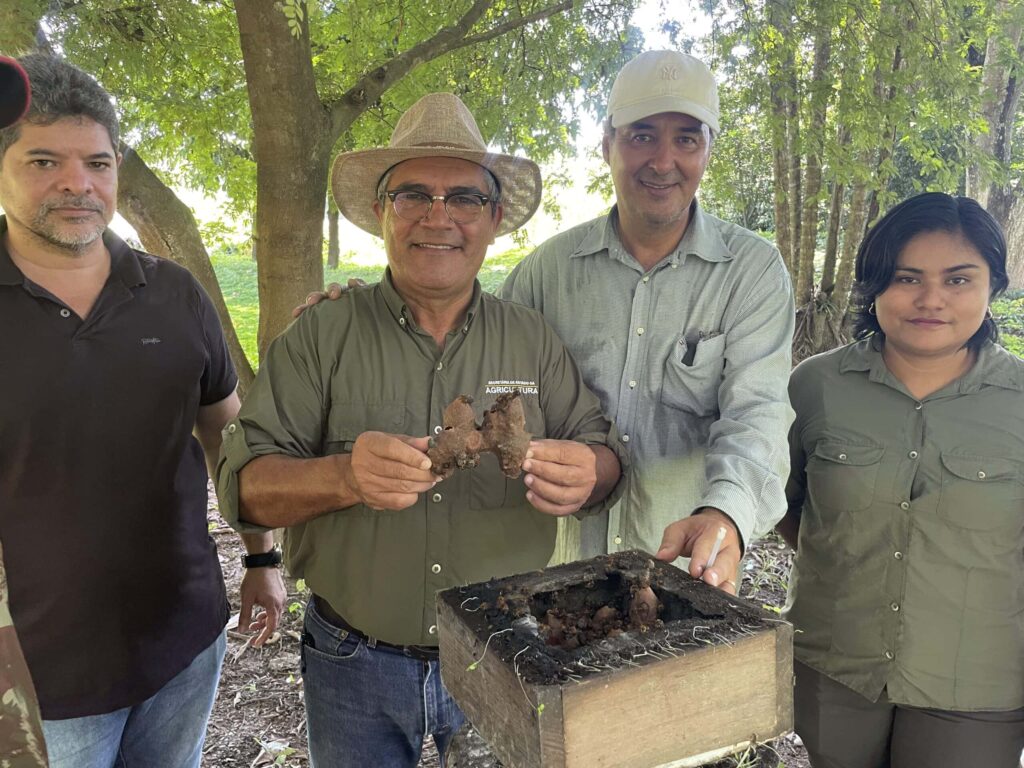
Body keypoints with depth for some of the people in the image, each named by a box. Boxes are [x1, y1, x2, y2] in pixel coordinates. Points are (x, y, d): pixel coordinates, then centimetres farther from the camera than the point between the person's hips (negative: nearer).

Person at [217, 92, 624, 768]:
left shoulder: (535, 340, -1)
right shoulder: (321, 337, -7)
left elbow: (601, 451, 0)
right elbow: (242, 483, -10)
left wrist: (587, 474, -24)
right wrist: (343, 477, -31)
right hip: (355, 669, -1)